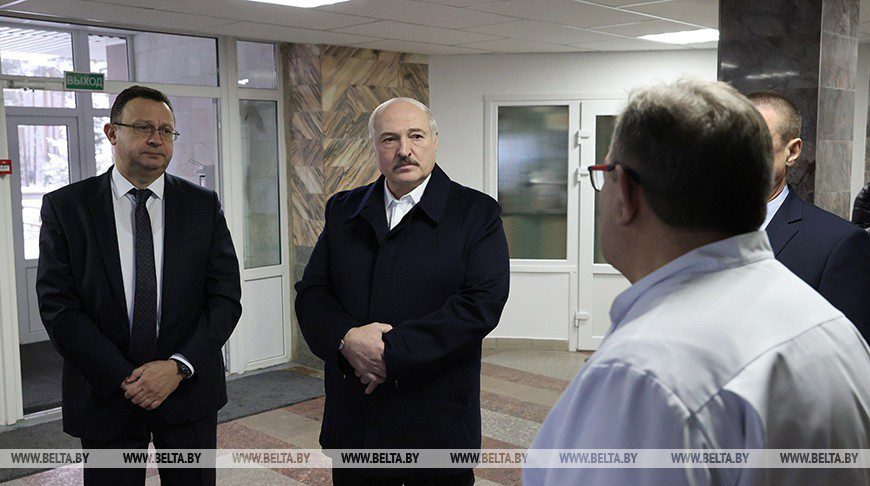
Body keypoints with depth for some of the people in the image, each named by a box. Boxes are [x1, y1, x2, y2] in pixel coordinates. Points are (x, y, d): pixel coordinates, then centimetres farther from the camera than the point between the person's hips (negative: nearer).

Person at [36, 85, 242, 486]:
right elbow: (57, 305, -7)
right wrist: (123, 378, -13)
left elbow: (226, 298, -2)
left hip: (189, 391, 1)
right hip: (105, 394, -1)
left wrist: (179, 367, -14)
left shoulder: (204, 205, 1)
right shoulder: (65, 207, -2)